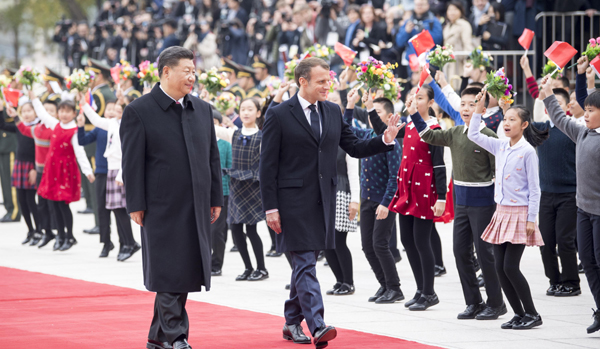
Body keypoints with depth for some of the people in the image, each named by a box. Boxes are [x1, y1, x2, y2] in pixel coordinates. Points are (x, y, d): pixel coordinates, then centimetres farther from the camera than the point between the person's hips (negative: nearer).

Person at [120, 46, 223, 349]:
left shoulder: (202, 109, 12)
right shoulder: (139, 111, -5)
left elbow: (212, 156, 16)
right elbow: (132, 163, -7)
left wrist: (216, 198, 11)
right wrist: (136, 205, -10)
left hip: (196, 208, 6)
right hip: (162, 208, -6)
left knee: (185, 271, 8)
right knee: (169, 271, -7)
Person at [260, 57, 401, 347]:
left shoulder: (333, 112, 11)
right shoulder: (279, 115, -6)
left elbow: (354, 148, 14)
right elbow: (268, 164, -6)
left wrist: (386, 139, -4)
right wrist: (270, 207, -11)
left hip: (323, 200, 6)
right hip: (294, 200, -6)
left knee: (305, 262, 13)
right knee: (305, 264, -11)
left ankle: (293, 322, 24)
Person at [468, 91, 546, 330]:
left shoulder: (527, 151, -10)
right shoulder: (500, 147, 8)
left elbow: (534, 189, -10)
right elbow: (473, 135, 14)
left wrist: (531, 219, -13)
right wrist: (479, 108, 8)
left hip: (519, 214, -7)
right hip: (501, 212, 7)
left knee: (510, 267, -10)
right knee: (500, 268, 3)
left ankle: (532, 314, 1)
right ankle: (519, 314, 12)